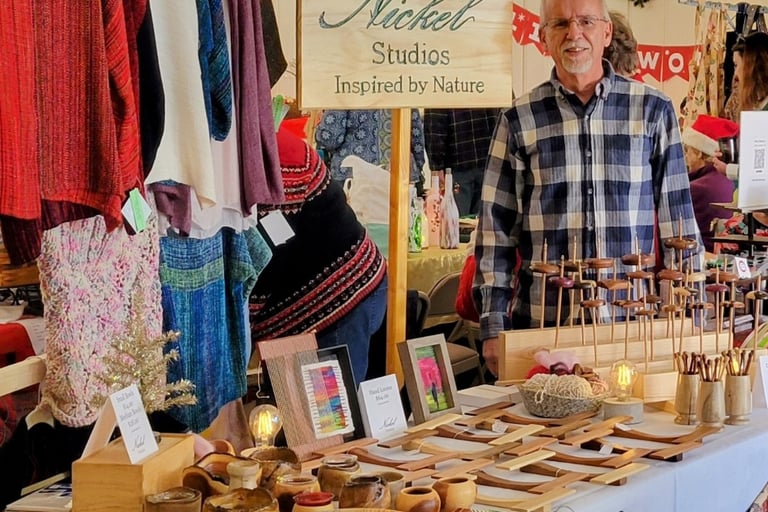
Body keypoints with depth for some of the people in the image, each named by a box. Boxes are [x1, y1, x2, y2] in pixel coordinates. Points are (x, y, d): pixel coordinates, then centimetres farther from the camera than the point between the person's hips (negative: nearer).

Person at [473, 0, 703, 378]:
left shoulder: (653, 110, 3)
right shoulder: (519, 120, 3)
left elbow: (677, 221, 5)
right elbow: (496, 229, 4)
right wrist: (493, 328, -1)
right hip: (542, 323, 0)